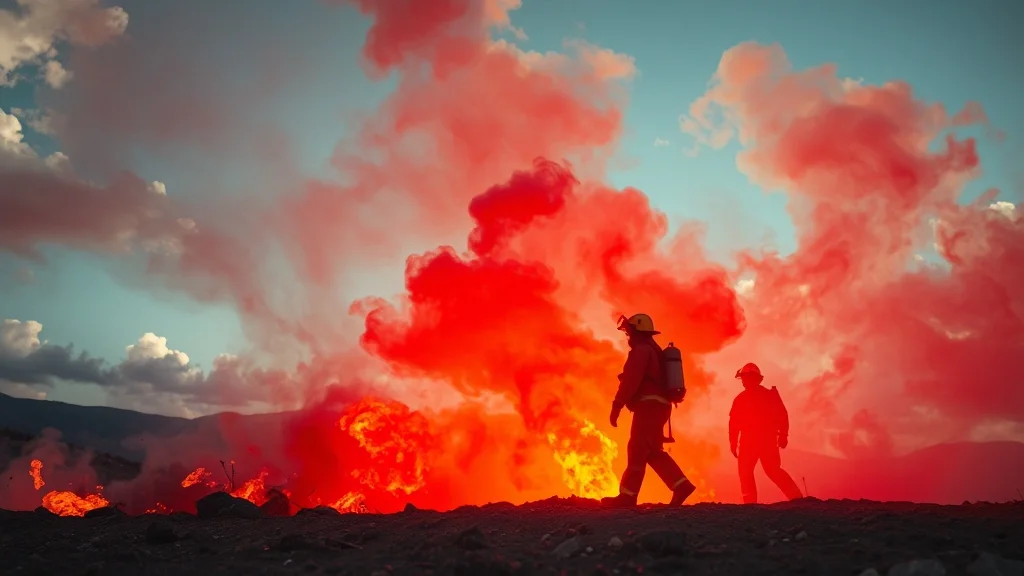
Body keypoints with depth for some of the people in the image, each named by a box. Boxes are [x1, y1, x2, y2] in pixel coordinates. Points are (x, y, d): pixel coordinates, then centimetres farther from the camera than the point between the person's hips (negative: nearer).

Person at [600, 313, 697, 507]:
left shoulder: (641, 350, -8)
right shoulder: (654, 351, 25)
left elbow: (631, 379, -19)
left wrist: (617, 405, -20)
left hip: (648, 406, -10)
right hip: (657, 406, 10)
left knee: (637, 449, -9)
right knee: (652, 452, 11)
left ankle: (627, 496, -8)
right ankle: (681, 485, 5)